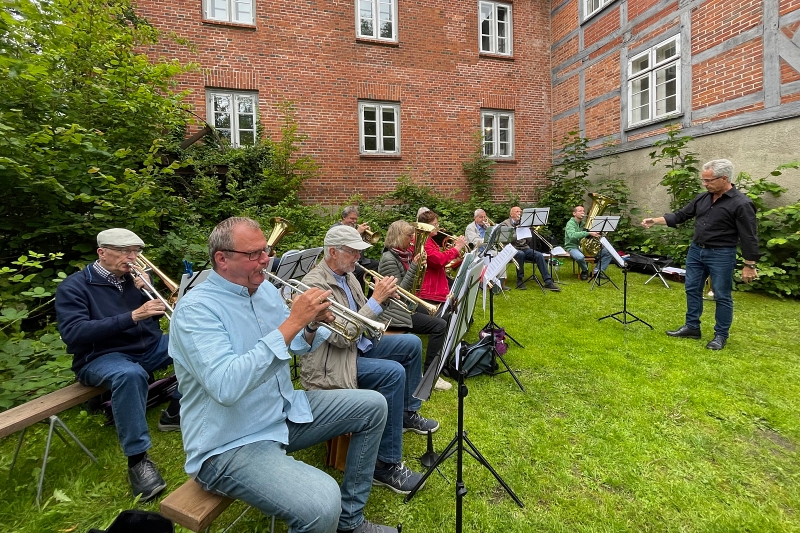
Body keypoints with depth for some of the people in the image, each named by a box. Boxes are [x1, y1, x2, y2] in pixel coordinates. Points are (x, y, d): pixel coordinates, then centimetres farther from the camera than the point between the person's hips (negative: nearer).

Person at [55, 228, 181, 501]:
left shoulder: (133, 278, 9)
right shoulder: (73, 287, -6)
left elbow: (153, 317, 12)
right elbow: (73, 333, -20)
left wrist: (143, 291, -8)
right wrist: (131, 316, -29)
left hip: (148, 347, 6)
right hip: (102, 356, -5)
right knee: (129, 374, -39)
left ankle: (175, 412, 0)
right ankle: (137, 459, -27)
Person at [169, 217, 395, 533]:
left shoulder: (265, 290, 4)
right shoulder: (196, 309, -19)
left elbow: (297, 347, 14)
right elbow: (226, 387, -33)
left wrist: (313, 324, -9)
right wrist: (292, 322, -32)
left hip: (285, 411, 8)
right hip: (232, 445, -8)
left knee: (373, 406, 9)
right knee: (323, 504, -31)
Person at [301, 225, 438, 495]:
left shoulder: (347, 275, 6)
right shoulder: (315, 284, -22)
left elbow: (364, 318, 11)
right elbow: (342, 336, -27)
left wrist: (383, 298, -8)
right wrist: (376, 300, -24)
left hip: (358, 346, 10)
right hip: (330, 363, -9)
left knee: (412, 344, 7)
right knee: (393, 373, -27)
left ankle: (408, 413, 25)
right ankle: (386, 465, -13)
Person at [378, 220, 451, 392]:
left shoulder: (404, 254, 8)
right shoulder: (389, 258, -18)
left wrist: (418, 265, 1)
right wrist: (413, 267, -24)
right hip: (395, 312, -9)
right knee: (439, 325, -18)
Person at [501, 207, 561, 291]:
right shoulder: (505, 223, 5)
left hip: (524, 248, 5)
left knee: (539, 255, -21)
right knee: (521, 254, -37)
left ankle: (548, 282, -22)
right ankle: (520, 281, -21)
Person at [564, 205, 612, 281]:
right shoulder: (570, 223, -9)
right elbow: (572, 235, -29)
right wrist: (589, 233, -33)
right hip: (573, 247, -7)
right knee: (580, 257, -41)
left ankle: (596, 271, -2)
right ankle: (585, 270, -7)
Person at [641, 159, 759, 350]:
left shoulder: (741, 203, -14)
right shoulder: (702, 198, 4)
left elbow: (749, 237, -13)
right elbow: (680, 215, 11)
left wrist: (749, 265, -14)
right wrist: (655, 221, -2)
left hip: (721, 255, -6)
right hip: (696, 250, 7)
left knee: (722, 296, 4)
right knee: (692, 290, 11)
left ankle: (721, 335, 17)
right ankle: (692, 327, 23)